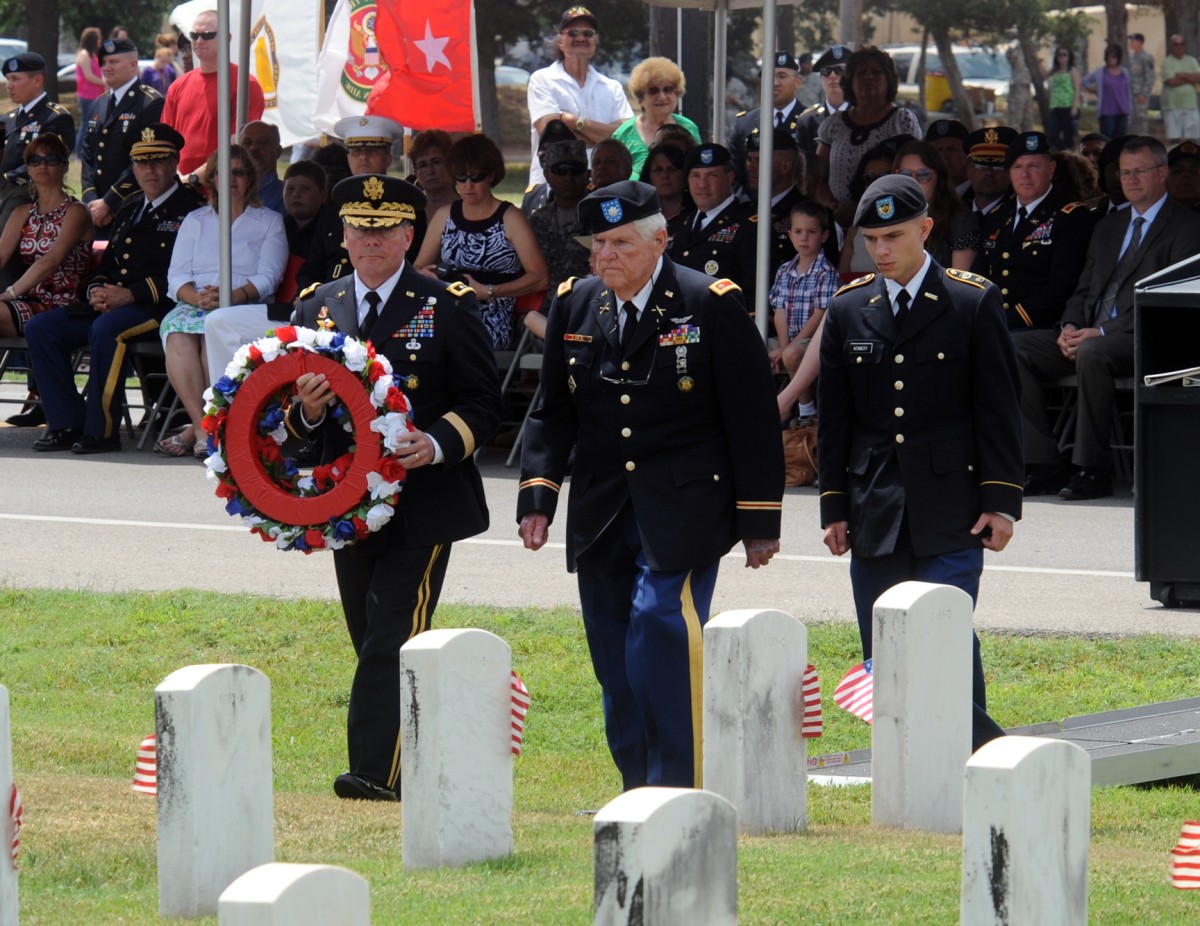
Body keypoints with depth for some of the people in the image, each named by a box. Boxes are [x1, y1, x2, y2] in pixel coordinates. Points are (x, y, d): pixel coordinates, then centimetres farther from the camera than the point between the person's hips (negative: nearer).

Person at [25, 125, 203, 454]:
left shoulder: (191, 209, -4)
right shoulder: (129, 208, 22)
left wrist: (128, 295, -19)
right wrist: (98, 291, 2)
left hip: (159, 308, -8)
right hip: (110, 305, 8)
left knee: (107, 329, -37)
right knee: (40, 327, -6)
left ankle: (102, 430, -28)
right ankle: (67, 424, -8)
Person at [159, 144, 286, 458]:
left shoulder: (270, 221, 14)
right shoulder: (195, 221, 23)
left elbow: (268, 278, 1)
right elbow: (176, 275, 11)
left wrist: (231, 296, -17)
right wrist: (197, 297, -12)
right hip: (194, 305, 2)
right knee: (178, 335, -34)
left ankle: (199, 429, -34)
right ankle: (203, 427, -38)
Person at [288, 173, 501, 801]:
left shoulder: (448, 308, -1)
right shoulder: (318, 308, 11)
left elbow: (483, 406, -1)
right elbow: (292, 410, 14)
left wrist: (438, 444, -20)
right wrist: (307, 411, -10)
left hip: (423, 502, -5)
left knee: (393, 639, -13)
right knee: (374, 646, 9)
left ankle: (379, 773, -17)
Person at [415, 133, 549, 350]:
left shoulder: (510, 219, 4)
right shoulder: (445, 217, 17)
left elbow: (539, 278, -2)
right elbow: (418, 269, 22)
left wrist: (488, 292, -11)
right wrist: (426, 276, -3)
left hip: (493, 321, -4)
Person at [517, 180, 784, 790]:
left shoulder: (711, 306, -5)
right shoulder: (574, 306, 9)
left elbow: (754, 421, -4)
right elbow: (553, 413, 13)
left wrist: (759, 522, -5)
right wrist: (537, 497, 0)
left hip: (683, 510, -5)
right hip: (600, 516, 5)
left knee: (662, 628, -20)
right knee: (614, 656, 7)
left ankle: (680, 788, -17)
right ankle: (637, 791, 16)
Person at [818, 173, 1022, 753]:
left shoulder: (973, 303, 1)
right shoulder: (849, 311, 11)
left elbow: (999, 411, 0)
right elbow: (835, 420, 14)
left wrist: (1000, 501, -6)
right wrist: (835, 506, 8)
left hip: (950, 513, -4)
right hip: (876, 514, 4)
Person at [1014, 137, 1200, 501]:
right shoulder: (1108, 226, 25)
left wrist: (1101, 332, -18)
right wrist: (1069, 327, -2)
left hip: (1145, 338, -7)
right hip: (1090, 333, 7)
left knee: (1093, 353, -39)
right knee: (1014, 347, -13)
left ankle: (1092, 469, -30)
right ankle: (1043, 466, -17)